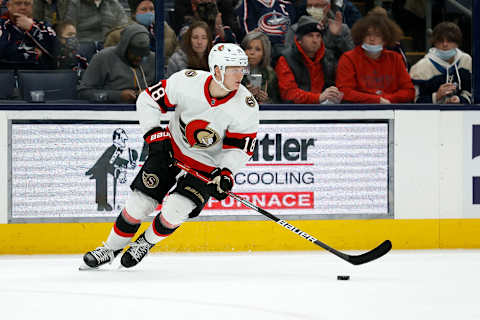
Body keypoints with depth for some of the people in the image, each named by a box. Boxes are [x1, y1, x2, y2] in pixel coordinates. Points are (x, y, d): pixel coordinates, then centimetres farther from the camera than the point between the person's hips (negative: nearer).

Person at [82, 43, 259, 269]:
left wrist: (225, 173, -27)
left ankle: (145, 243, 13)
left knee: (176, 209, -18)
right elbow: (148, 100, -9)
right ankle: (110, 249, 16)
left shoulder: (246, 106, -21)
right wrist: (155, 135, -16)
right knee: (140, 201, -5)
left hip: (208, 165, -1)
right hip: (172, 148, 1)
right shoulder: (187, 81, -23)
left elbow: (240, 148, -12)